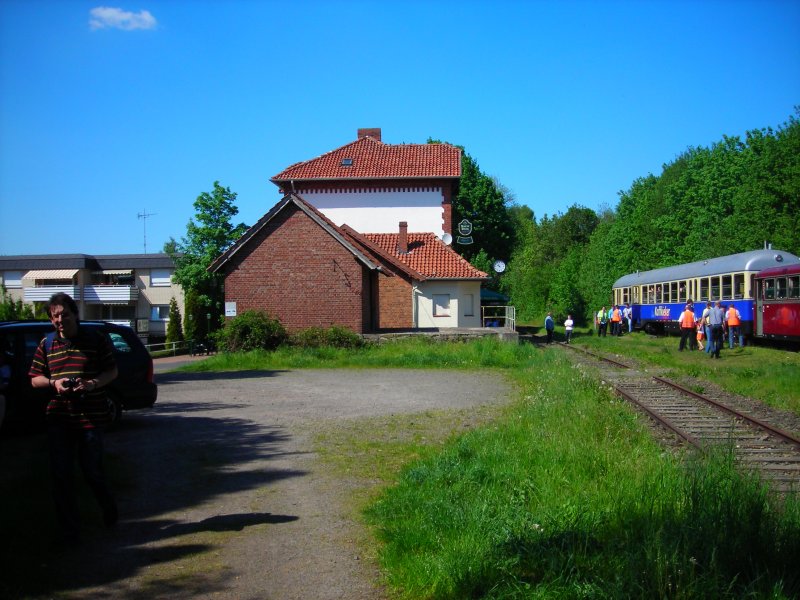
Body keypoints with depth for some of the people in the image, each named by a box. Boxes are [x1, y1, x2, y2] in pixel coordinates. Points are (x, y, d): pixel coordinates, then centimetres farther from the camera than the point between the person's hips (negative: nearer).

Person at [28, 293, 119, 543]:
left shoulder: (96, 340, -1)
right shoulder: (46, 344, 6)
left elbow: (112, 371, 3)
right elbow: (35, 379, 10)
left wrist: (93, 383, -17)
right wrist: (54, 383, -12)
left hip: (91, 416, -2)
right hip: (58, 418, 3)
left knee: (92, 470, 4)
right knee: (60, 474, 3)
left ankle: (108, 507, 34)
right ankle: (69, 529, 15)